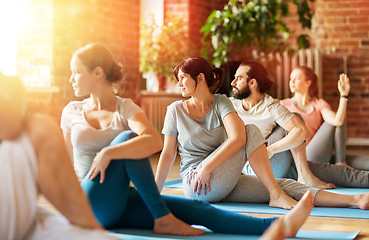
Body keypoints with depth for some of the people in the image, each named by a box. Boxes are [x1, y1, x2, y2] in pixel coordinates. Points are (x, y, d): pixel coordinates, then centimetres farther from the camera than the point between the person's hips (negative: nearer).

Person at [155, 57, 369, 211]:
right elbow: (168, 154, 5)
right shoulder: (176, 110, 2)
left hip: (225, 183, 3)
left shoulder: (221, 103, 3)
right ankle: (276, 195, -22)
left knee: (285, 185, -14)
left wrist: (207, 167, -19)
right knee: (252, 130, -21)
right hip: (195, 184, -3)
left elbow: (237, 139, -14)